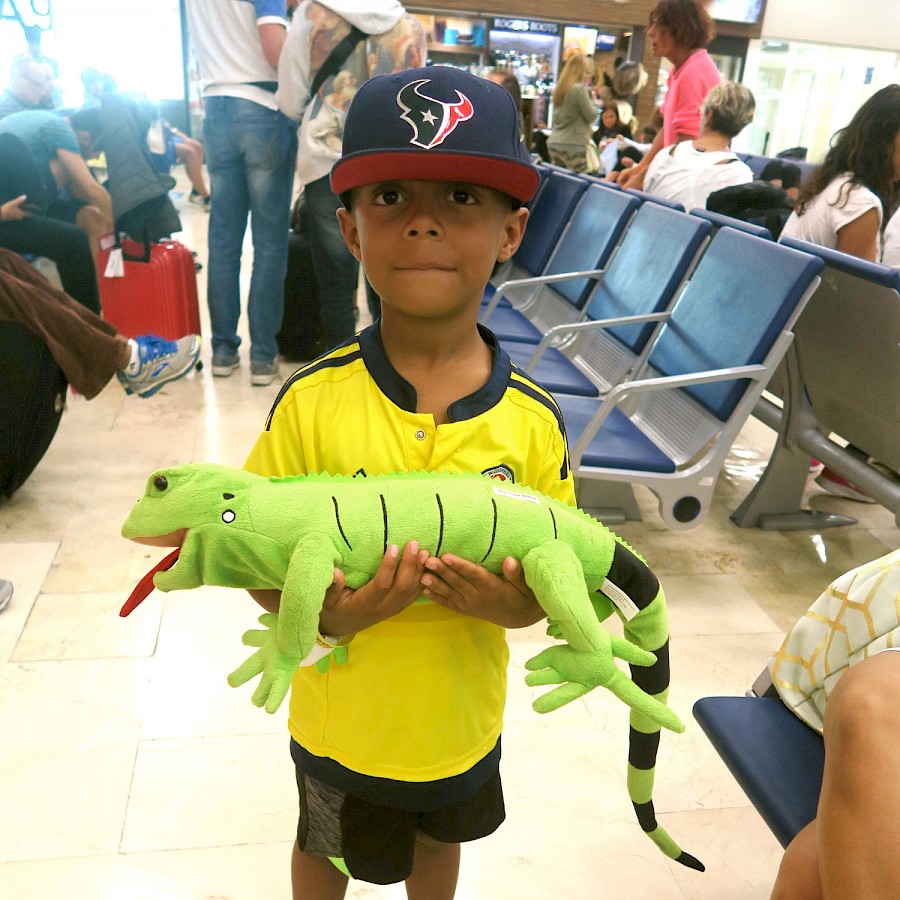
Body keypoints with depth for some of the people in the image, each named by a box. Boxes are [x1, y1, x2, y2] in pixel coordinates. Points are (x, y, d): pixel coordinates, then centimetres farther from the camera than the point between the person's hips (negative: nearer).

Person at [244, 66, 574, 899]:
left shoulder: (532, 419, -18)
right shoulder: (312, 403, -23)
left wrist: (517, 605, -27)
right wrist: (328, 615, -31)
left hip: (461, 714, 2)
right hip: (343, 714, -1)